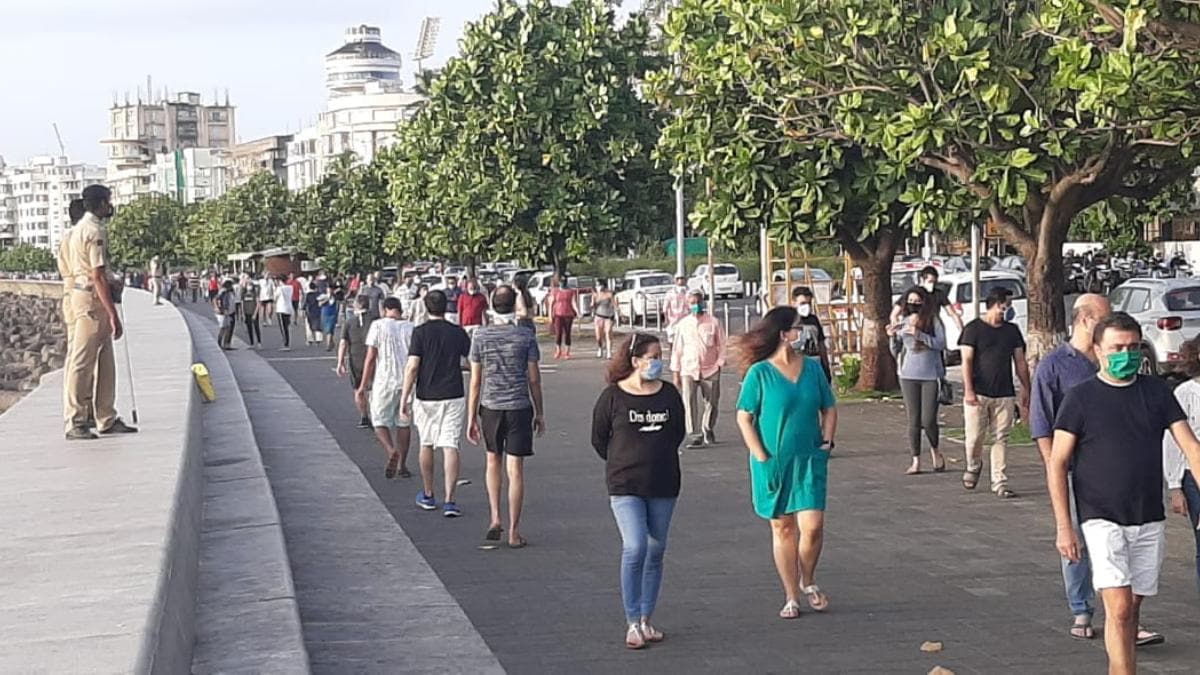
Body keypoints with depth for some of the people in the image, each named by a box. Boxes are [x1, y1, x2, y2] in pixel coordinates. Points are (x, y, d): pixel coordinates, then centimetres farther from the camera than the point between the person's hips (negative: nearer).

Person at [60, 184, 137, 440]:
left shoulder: (78, 229, 16)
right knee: (81, 363, -7)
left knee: (104, 364, 13)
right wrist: (113, 315, -20)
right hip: (92, 302, -10)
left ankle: (107, 419, 18)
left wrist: (109, 283, 15)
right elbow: (97, 277, -20)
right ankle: (75, 423, -4)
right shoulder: (95, 231, -15)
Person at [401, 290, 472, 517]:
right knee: (450, 447, -3)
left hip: (426, 397, -1)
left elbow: (412, 367, -12)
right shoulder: (457, 333, 1)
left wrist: (405, 397, -9)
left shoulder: (420, 332, -6)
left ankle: (427, 496, 28)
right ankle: (449, 501, -12)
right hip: (453, 396, 1)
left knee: (426, 445, 16)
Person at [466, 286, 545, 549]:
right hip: (519, 408, -1)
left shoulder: (481, 336, -1)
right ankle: (514, 532, 4)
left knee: (493, 460, 22)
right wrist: (539, 413, 9)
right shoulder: (526, 336, -4)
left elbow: (475, 381, 1)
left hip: (490, 407, 1)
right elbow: (534, 379, -1)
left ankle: (495, 517, 13)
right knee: (515, 469, 1)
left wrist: (471, 418, 6)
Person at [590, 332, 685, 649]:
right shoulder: (613, 396, -6)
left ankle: (646, 620, 19)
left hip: (663, 486, 4)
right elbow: (598, 439, 4)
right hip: (625, 487, -4)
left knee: (656, 551, 7)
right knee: (635, 548, -15)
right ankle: (632, 623, -5)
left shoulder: (669, 394, 4)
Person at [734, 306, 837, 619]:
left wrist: (827, 443, 3)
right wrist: (761, 457, -11)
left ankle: (808, 581, 19)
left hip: (809, 461, 2)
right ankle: (791, 597, 18)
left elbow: (829, 408, 15)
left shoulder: (812, 367, 5)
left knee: (813, 526, -8)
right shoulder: (760, 373, -7)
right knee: (783, 528, 7)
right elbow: (744, 417, -6)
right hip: (774, 464, -2)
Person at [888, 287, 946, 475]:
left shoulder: (933, 321, 0)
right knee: (913, 421, 2)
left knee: (928, 420, -5)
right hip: (909, 376, 3)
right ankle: (916, 461, 9)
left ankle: (934, 450, 23)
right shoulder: (902, 322, 8)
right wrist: (893, 337, -7)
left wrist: (919, 334, -20)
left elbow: (941, 343, -13)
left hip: (931, 376, -3)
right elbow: (896, 352, 12)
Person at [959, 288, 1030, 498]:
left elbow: (1020, 362, 17)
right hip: (978, 394, -4)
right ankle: (973, 467, 26)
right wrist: (968, 390, -14)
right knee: (974, 437, -2)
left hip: (1004, 394, 4)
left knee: (1001, 438, 0)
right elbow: (966, 361, -5)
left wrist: (1026, 390, 12)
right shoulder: (974, 329, -1)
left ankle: (999, 482, 2)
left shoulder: (1012, 330, 14)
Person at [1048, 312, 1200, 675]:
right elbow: (1057, 463, -3)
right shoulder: (1081, 397, -3)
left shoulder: (1157, 392, 6)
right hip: (1102, 521, -4)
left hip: (1150, 521, 4)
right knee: (1119, 608, -12)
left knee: (1133, 607, 11)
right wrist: (1063, 526, -9)